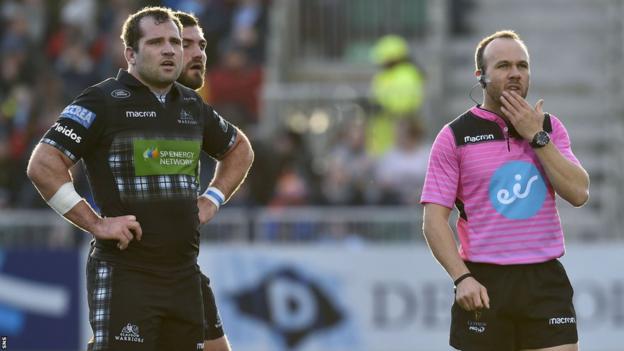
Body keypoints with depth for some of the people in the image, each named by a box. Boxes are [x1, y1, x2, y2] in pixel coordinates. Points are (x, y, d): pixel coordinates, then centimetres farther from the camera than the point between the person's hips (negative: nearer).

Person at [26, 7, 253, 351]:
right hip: (124, 269, -7)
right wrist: (96, 224, -14)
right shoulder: (103, 101, -5)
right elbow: (43, 165, -12)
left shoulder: (192, 106, 15)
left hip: (183, 272, 7)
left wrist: (212, 200, 17)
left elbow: (239, 149, 34)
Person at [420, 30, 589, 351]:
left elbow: (579, 193, -2)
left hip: (546, 280, 2)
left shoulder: (549, 127, 11)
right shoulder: (455, 136, 1)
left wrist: (536, 136, -8)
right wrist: (461, 278, -16)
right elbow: (434, 219, -3)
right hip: (483, 285, -2)